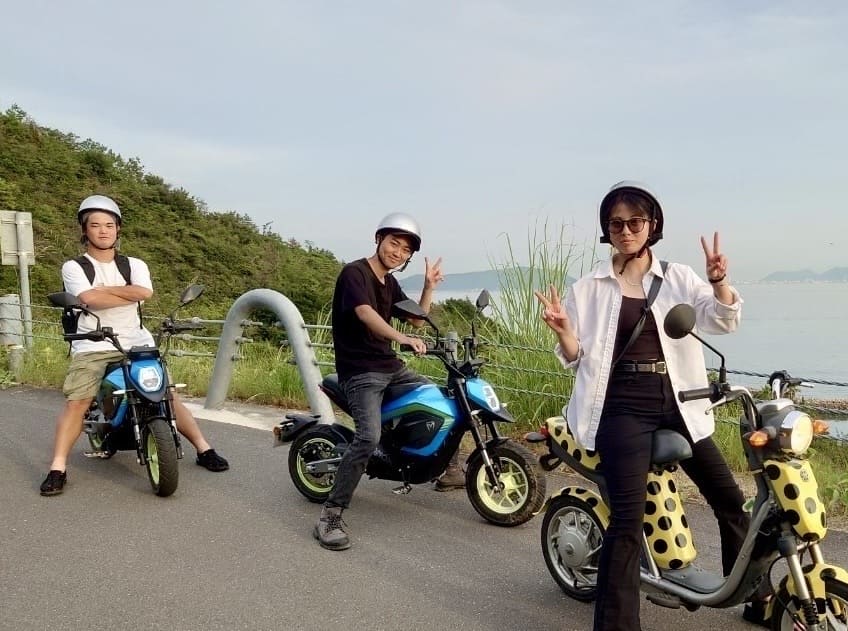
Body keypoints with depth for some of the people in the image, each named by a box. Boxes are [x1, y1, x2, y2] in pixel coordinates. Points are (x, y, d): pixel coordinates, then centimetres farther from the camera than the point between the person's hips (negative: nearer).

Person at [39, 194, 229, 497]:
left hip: (137, 344, 2)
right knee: (76, 402, -19)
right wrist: (132, 294, -9)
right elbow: (90, 299, -15)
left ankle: (204, 449, 8)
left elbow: (145, 291, -12)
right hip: (92, 347, -2)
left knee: (169, 395, -1)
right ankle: (57, 468, -12)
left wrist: (101, 289, -8)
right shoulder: (74, 267, 4)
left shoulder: (135, 265, 11)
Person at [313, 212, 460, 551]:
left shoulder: (390, 282, 14)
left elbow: (417, 319, 20)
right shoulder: (355, 272, -12)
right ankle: (329, 517, -22)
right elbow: (365, 313, -31)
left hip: (390, 366, 9)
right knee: (369, 438, -29)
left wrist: (429, 286, 6)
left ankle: (450, 470, 35)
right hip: (360, 371, -9)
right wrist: (402, 338, -46)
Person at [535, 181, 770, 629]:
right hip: (624, 408, -3)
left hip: (677, 405, 4)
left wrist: (718, 280, -25)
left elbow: (723, 321, -5)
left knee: (731, 502, 12)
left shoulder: (678, 278, 9)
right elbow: (576, 359, 2)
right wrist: (562, 331, -20)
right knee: (628, 521, -14)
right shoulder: (589, 288, 3)